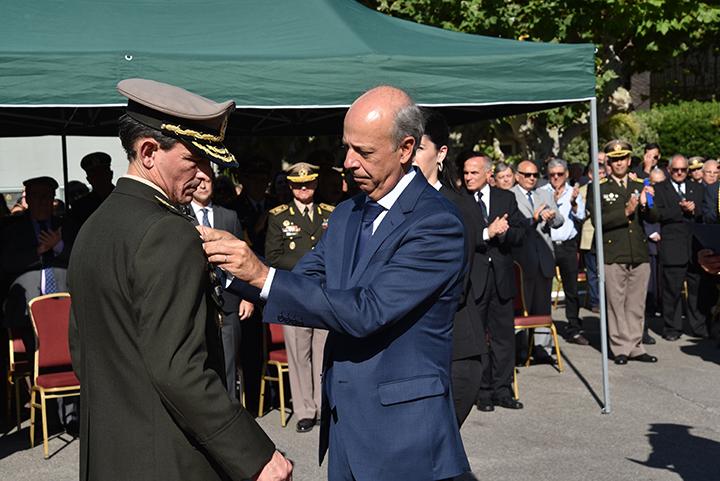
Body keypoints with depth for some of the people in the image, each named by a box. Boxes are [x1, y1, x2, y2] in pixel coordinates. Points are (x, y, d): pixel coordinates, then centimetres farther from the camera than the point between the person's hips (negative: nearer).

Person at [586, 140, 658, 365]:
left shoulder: (640, 186, 13)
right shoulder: (598, 188, 0)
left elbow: (652, 219, 9)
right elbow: (598, 220, -10)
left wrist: (645, 205, -11)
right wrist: (625, 212, -20)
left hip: (639, 254, 4)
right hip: (613, 256, -4)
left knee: (636, 304, 10)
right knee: (616, 303, 1)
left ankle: (635, 347, 19)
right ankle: (620, 348, 10)